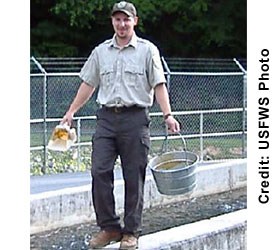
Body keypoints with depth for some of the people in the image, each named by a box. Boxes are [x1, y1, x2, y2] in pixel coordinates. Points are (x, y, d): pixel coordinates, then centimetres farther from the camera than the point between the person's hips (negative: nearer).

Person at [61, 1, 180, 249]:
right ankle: (109, 227, 3)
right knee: (100, 171, -6)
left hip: (135, 119, -3)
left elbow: (158, 85, -1)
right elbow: (88, 84, 19)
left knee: (134, 177, -1)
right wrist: (71, 112, 16)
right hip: (107, 117, 3)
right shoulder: (101, 52, 13)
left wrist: (168, 115, -12)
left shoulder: (147, 50, 3)